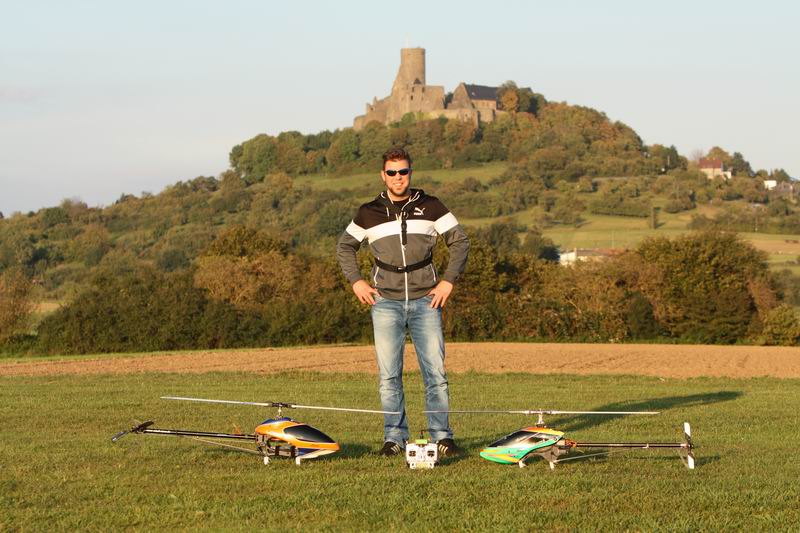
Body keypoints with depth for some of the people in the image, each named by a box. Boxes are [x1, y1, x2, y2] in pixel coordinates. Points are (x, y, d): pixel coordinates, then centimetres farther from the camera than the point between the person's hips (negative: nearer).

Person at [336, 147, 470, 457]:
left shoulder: (430, 207, 5)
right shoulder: (369, 213, 7)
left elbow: (459, 242, 9)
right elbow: (345, 246, 19)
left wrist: (448, 280, 0)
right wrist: (356, 281, 6)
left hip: (425, 301, 0)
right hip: (386, 303, 0)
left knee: (435, 371, -4)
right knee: (389, 374, -1)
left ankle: (441, 436, 1)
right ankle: (395, 437, 5)